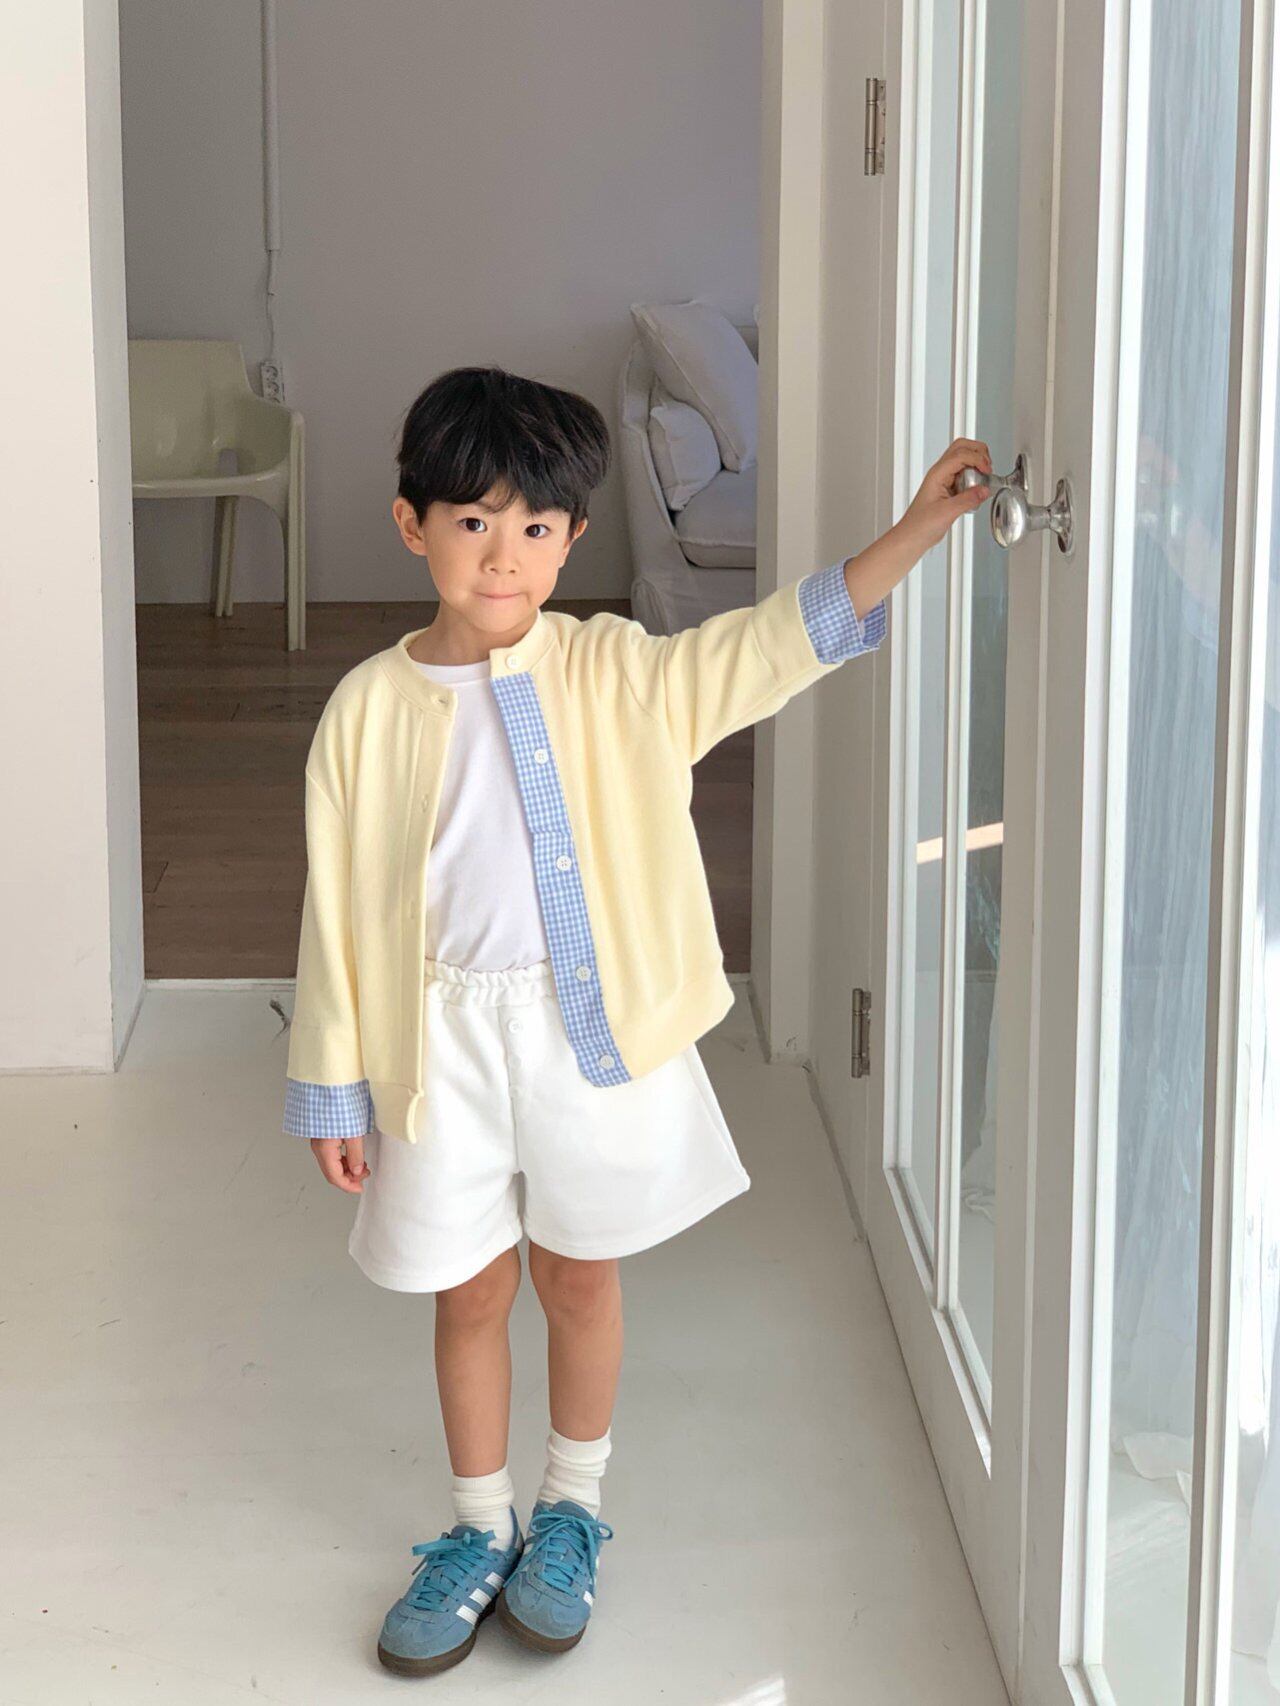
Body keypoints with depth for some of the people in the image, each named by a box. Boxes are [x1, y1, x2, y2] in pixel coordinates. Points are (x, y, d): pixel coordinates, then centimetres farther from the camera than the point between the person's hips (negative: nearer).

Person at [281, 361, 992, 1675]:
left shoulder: (616, 675, -5)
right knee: (470, 1290, 13)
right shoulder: (369, 708, -6)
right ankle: (479, 1529, 32)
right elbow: (335, 909, -2)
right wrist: (333, 1087, -1)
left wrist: (917, 529, -24)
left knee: (579, 1275, 15)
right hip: (441, 1036, 0)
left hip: (590, 1026, 0)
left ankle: (570, 1515, 36)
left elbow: (779, 641, -12)